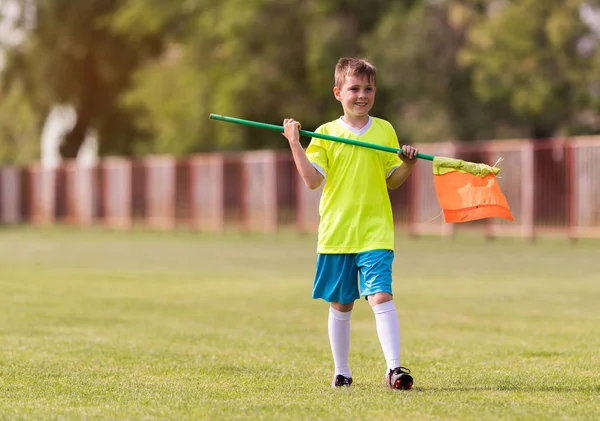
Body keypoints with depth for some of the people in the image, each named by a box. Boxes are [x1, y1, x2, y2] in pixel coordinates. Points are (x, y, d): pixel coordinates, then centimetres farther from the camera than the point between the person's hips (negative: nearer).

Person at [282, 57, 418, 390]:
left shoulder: (385, 131, 7)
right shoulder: (326, 134, 1)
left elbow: (392, 180, 14)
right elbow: (313, 180, -8)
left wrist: (409, 163, -4)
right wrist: (295, 144, -14)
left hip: (375, 233, 0)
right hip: (336, 234, 0)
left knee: (381, 296, -16)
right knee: (340, 305, 10)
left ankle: (394, 368, -18)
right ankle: (341, 372, 22)